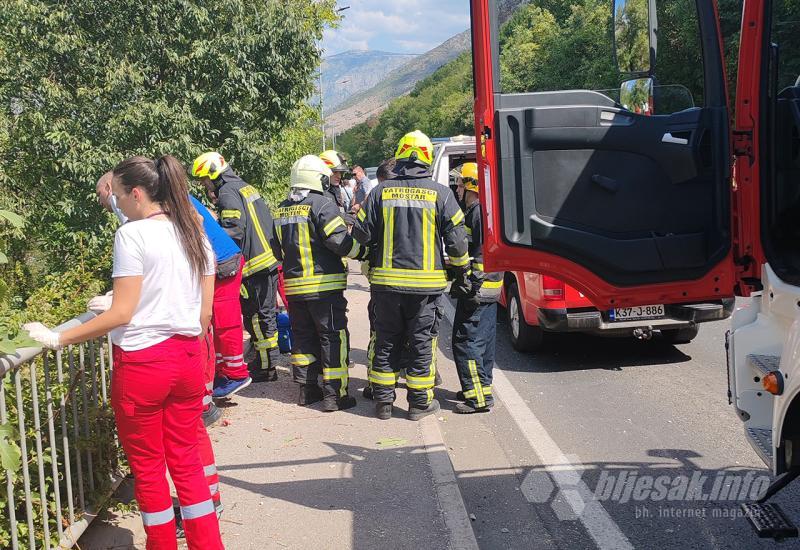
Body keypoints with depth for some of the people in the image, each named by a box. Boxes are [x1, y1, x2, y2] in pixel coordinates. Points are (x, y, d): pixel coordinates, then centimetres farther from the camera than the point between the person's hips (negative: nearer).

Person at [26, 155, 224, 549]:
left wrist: (58, 339, -9)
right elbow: (206, 312, 9)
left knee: (148, 467, 10)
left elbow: (121, 314, -15)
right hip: (188, 359, 6)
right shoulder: (195, 234, 7)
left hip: (142, 362, -6)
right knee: (185, 461, 16)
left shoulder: (132, 235, -13)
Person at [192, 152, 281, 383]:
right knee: (264, 313, 16)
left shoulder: (228, 193, -10)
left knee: (259, 315, -2)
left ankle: (267, 367, 4)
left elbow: (233, 232, -21)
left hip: (256, 264, -10)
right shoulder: (245, 187, 19)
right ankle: (263, 361, 27)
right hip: (270, 258, 10)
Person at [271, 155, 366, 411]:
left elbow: (278, 249, 17)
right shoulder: (322, 205, -12)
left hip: (294, 285, 7)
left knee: (303, 336, 15)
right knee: (333, 338, 0)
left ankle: (307, 389, 20)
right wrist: (361, 251, -3)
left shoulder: (282, 210, 11)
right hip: (324, 284, -7)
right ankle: (334, 394, 1)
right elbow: (340, 241, -18)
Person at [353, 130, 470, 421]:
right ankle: (420, 401, 14)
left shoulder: (381, 192, -1)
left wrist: (372, 252, 24)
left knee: (386, 341, 12)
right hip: (425, 283, -1)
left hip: (386, 280, 2)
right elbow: (456, 238, -1)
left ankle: (383, 400, 17)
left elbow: (361, 234, 1)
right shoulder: (440, 193, -4)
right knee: (422, 342, 8)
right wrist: (461, 268, 15)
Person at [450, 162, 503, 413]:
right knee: (483, 341, 17)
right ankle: (482, 388, 27)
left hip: (478, 291, -11)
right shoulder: (474, 211, 17)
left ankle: (478, 398, -6)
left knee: (466, 341, -8)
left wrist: (473, 286, -24)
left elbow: (484, 254, -23)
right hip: (487, 291, 11)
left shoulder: (479, 211, -16)